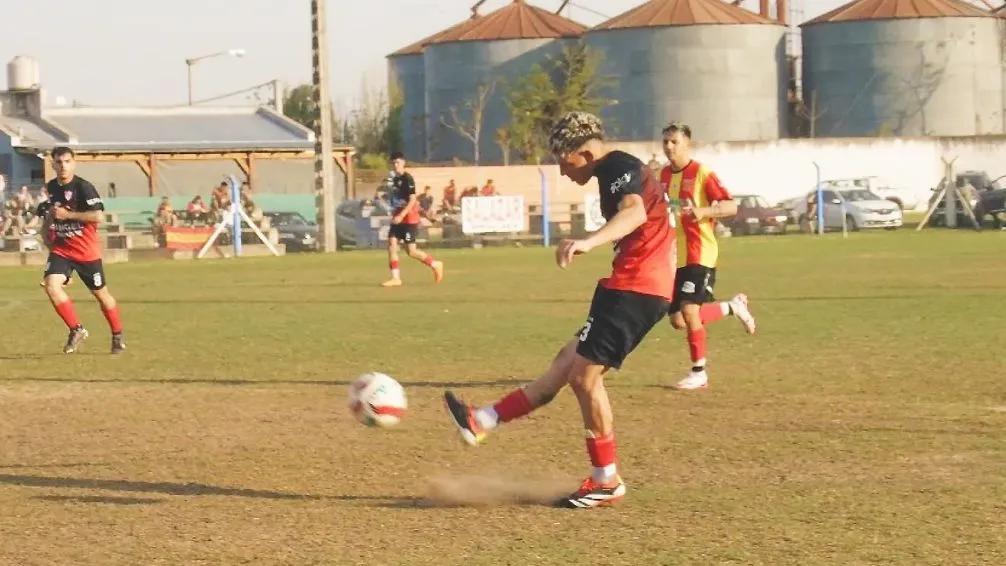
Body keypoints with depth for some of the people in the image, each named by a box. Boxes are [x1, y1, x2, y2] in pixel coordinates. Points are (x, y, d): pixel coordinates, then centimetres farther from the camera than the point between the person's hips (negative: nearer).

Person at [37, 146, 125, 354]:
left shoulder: (83, 187, -15)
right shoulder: (50, 188, 5)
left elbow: (99, 216, -24)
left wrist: (67, 214, -25)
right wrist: (46, 234, 11)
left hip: (86, 251, -4)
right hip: (60, 250, 4)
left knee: (100, 293, 9)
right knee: (51, 285, -20)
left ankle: (117, 336, 30)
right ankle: (77, 330, -6)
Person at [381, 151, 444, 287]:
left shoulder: (407, 179, -14)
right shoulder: (395, 179, 12)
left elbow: (412, 200, -20)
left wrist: (401, 216, -26)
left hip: (409, 219, -8)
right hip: (397, 219, 8)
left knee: (411, 251, -6)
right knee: (391, 245, -4)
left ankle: (435, 264, 13)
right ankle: (396, 278, -3)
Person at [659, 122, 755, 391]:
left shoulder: (702, 174, -9)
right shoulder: (664, 175, 10)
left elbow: (731, 206, -13)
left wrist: (703, 211, -29)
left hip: (700, 253, -7)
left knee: (689, 310, -18)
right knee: (678, 320, 6)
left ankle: (699, 372, -5)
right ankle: (733, 307, 27)